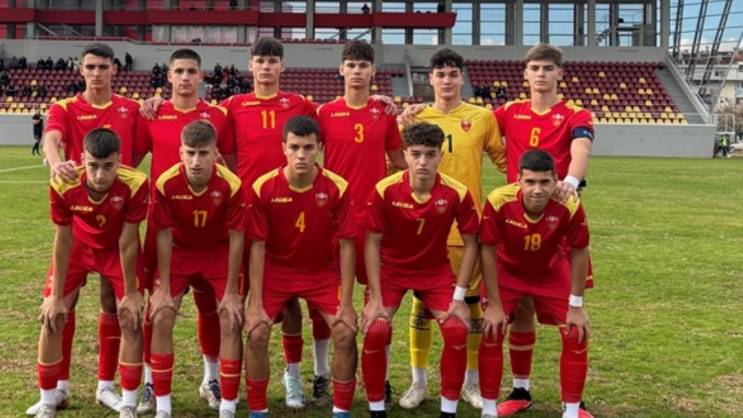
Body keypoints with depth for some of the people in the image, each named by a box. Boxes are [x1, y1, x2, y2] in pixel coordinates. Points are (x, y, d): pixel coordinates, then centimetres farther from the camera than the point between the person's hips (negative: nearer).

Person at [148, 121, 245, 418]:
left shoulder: (230, 185, -28)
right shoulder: (166, 184, -25)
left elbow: (236, 239, -18)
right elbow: (164, 237, -14)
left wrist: (231, 292, -15)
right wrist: (163, 288, -13)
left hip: (219, 251, -1)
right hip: (179, 250, 1)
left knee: (231, 321, -10)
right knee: (161, 318, -9)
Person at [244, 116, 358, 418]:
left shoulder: (337, 188, -18)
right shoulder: (263, 187, -18)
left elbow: (345, 245, -13)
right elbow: (258, 246, -13)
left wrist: (346, 303, -14)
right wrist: (255, 302, -16)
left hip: (323, 272, 0)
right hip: (276, 270, 0)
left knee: (346, 333, -13)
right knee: (256, 333, -14)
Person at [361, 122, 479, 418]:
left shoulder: (457, 193, -20)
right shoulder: (385, 190, -22)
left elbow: (470, 244, -8)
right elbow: (372, 244, -13)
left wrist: (459, 297, -12)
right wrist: (376, 299, -17)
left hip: (436, 270, 1)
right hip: (390, 268, -1)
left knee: (457, 330, -16)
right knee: (375, 332, -18)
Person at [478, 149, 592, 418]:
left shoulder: (569, 206, -32)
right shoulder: (498, 201, -35)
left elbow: (579, 253, -15)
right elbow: (488, 252, -19)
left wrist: (576, 306, -11)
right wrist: (494, 304, -17)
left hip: (552, 272, 1)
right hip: (507, 270, -1)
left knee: (577, 333, -4)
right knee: (491, 331, -10)